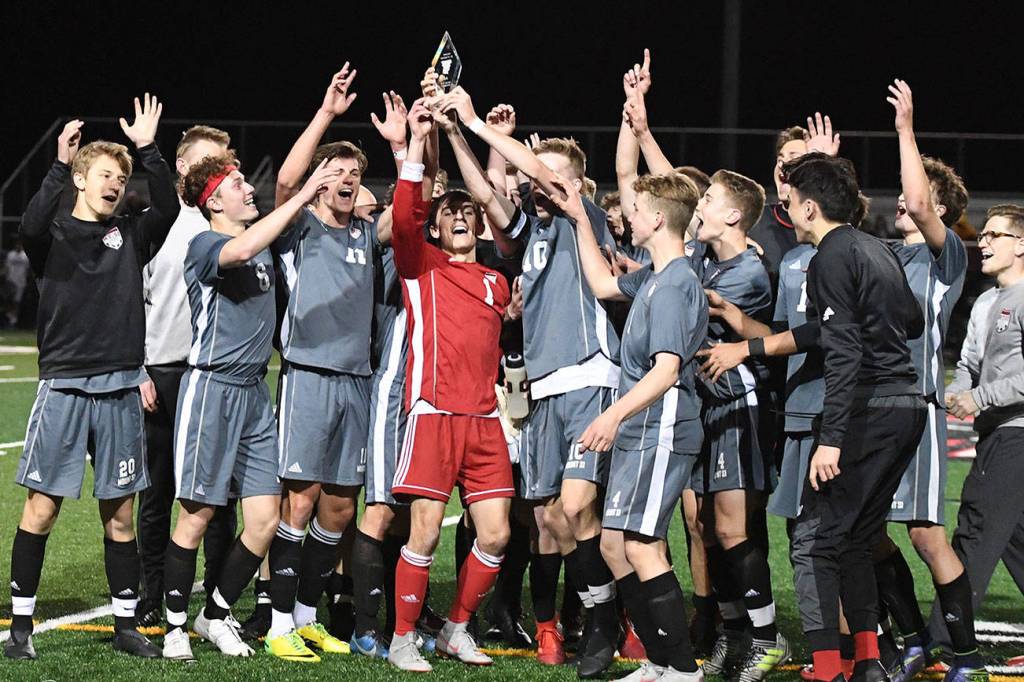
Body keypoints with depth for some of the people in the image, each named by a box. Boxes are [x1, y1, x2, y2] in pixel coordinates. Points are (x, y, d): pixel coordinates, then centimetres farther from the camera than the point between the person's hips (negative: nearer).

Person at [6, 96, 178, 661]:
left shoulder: (129, 236, 11)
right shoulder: (54, 234, 2)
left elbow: (168, 209, -7)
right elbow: (30, 227, -22)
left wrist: (148, 150, -13)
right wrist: (60, 166, -26)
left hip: (120, 391, 3)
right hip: (63, 387, -3)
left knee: (119, 513, 7)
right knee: (42, 507, -3)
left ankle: (126, 626, 15)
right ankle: (21, 624, 5)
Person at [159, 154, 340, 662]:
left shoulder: (265, 243, 14)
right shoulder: (204, 244, -9)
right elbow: (239, 251, -29)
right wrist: (303, 196, -31)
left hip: (254, 391, 7)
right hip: (211, 387, -7)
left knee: (265, 519, 2)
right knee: (196, 516, -2)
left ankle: (216, 615, 19)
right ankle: (175, 626, 11)